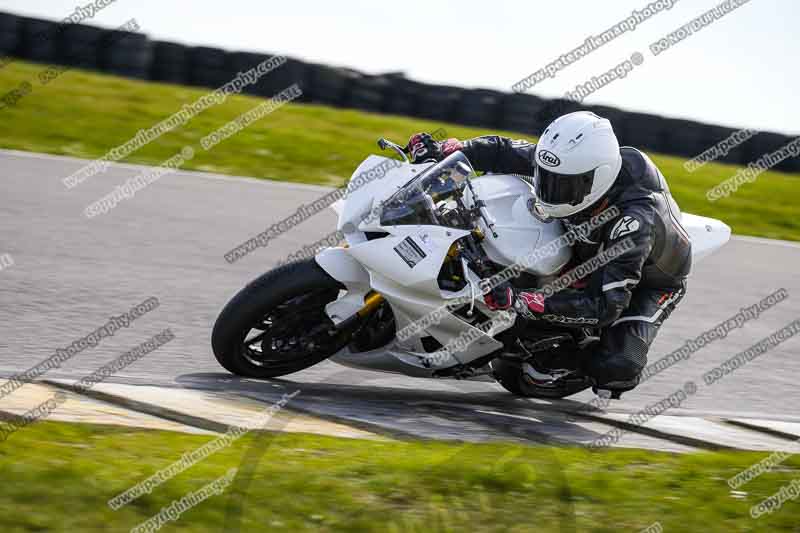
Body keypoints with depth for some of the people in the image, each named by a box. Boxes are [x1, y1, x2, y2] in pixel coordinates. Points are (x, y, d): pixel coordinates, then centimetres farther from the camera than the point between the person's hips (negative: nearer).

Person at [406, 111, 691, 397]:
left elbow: (606, 306, -47)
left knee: (616, 367, -28)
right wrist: (443, 151, -28)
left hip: (649, 281, -6)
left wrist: (519, 301, -53)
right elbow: (505, 151, -12)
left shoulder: (634, 222, -45)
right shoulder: (571, 167, -27)